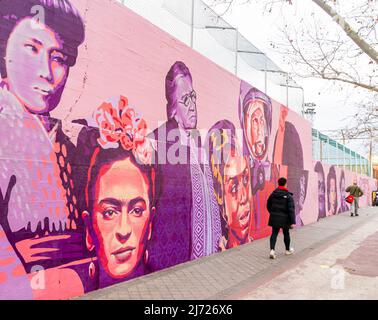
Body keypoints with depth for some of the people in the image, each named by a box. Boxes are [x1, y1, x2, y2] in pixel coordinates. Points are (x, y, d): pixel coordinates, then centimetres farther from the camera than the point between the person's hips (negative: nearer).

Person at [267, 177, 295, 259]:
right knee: (286, 234, 15)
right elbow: (291, 209, -15)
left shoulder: (273, 194, 1)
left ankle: (272, 250, -12)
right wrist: (292, 222, -14)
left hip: (274, 218, 3)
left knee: (274, 233, 4)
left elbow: (268, 206, 10)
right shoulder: (288, 196, -11)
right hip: (284, 218, -3)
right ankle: (288, 250, 32)